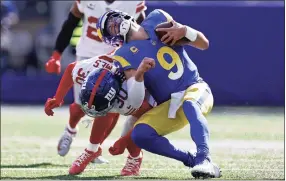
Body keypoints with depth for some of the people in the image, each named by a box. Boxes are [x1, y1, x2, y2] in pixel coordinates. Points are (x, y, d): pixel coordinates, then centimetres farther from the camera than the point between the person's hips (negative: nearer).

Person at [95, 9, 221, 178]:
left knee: (189, 103, -37)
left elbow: (204, 44, 4)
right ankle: (192, 160, -18)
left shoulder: (157, 19, 2)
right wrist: (139, 74, -34)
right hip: (170, 106, 1)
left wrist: (184, 31, -16)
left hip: (196, 89, -1)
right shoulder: (125, 55, -4)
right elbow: (136, 100, -16)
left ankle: (205, 159, -50)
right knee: (140, 134, -23)